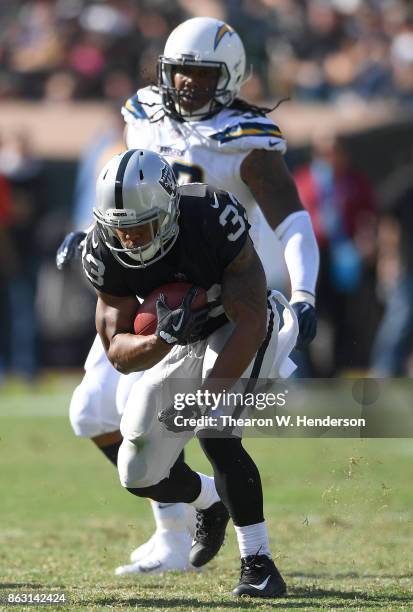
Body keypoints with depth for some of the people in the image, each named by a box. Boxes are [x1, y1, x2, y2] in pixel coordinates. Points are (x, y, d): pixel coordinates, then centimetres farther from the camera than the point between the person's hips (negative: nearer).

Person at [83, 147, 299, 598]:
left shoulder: (212, 220, -35)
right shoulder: (105, 253, -21)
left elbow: (250, 323, -32)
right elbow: (119, 353, -18)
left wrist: (206, 397, -40)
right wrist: (163, 339, -41)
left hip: (240, 332, -5)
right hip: (181, 342, 5)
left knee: (216, 436, -29)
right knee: (139, 474, 2)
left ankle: (258, 565, -19)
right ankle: (210, 502, 35)